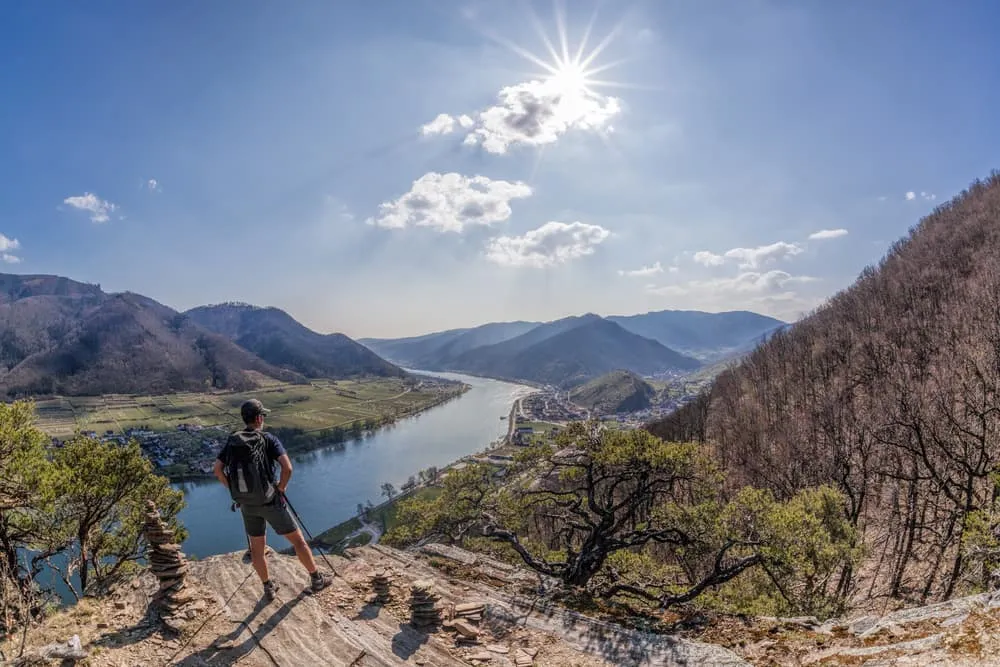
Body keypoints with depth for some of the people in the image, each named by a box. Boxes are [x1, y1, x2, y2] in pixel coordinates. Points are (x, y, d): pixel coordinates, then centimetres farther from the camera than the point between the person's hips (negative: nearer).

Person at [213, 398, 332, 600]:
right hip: (270, 501, -5)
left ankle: (268, 588, 31)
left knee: (257, 547, 20)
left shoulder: (232, 441, 1)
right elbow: (287, 468, -23)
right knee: (298, 540, 9)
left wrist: (235, 490, 10)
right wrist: (281, 488, -5)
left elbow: (218, 470, 0)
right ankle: (317, 579, 20)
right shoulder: (269, 439, -13)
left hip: (247, 505, 5)